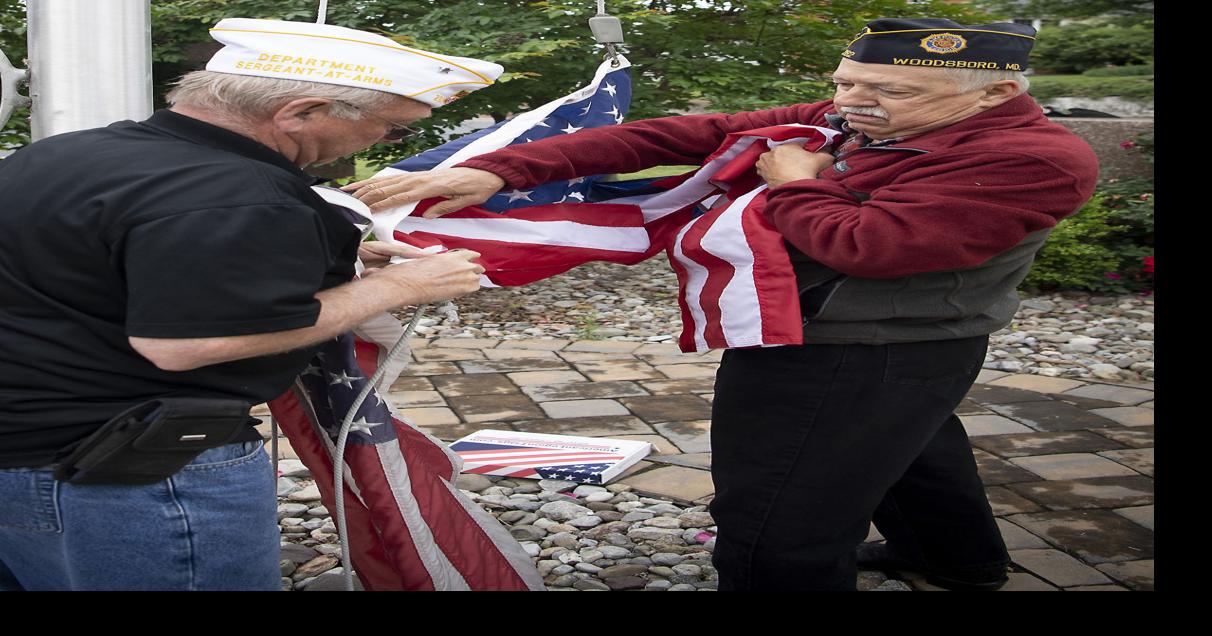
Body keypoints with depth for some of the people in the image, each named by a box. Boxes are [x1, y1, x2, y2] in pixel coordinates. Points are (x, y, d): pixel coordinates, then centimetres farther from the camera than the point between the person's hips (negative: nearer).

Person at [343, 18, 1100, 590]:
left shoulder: (1035, 161, -23)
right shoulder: (839, 124, -2)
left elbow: (862, 245, -32)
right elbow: (672, 136, -10)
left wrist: (793, 184, -11)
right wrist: (497, 170, -17)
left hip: (860, 362, -10)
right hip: (835, 345, 10)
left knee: (777, 536, -8)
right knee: (910, 453, 31)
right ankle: (959, 562, 59)